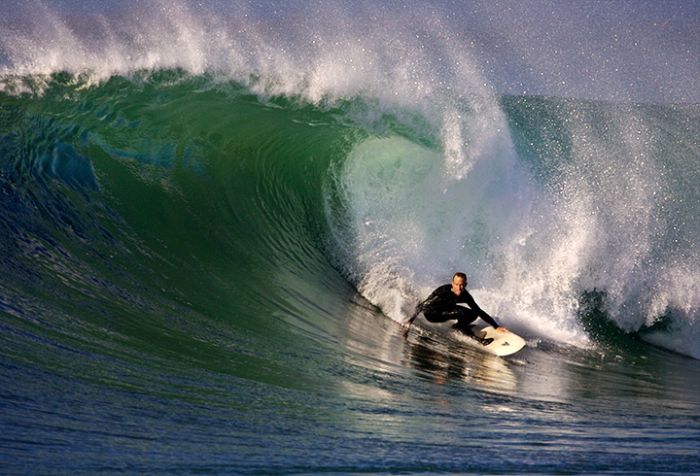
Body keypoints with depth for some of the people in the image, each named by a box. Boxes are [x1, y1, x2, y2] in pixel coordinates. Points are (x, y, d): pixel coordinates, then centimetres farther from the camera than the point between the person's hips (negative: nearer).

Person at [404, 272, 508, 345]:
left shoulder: (465, 295, -18)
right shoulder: (443, 292, -35)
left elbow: (479, 311, -9)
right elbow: (422, 306, -30)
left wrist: (496, 326, -12)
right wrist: (410, 320, -34)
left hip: (445, 309, 6)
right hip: (430, 313, -6)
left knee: (474, 314, -10)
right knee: (459, 312, -30)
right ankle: (476, 338, -23)